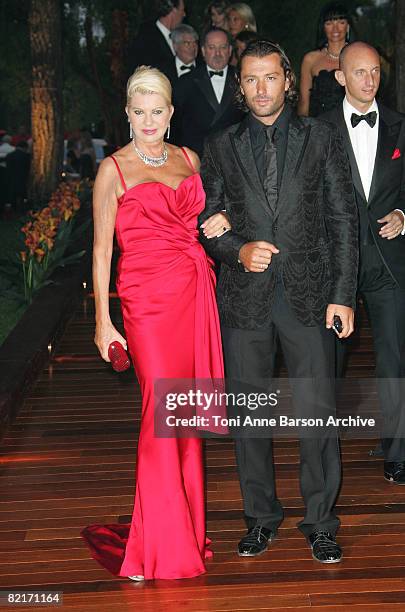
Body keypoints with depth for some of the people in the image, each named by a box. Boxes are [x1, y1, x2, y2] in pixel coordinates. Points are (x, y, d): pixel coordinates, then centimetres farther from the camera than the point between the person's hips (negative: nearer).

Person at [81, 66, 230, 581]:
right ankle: (162, 545, 5)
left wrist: (219, 223, 9)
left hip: (197, 293, 5)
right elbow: (101, 249, -3)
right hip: (149, 298, -5)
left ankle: (188, 524, 21)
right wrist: (102, 321, -6)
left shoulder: (188, 159, 14)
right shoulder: (114, 170, -1)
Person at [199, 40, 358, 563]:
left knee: (316, 410, -1)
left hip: (308, 293, -1)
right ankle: (260, 516, 24)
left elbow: (343, 220, 3)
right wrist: (239, 251, -11)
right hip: (244, 297, 2)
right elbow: (205, 223, 10)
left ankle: (320, 522, 16)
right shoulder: (221, 147, 9)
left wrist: (343, 295, -3)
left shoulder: (321, 138, 5)